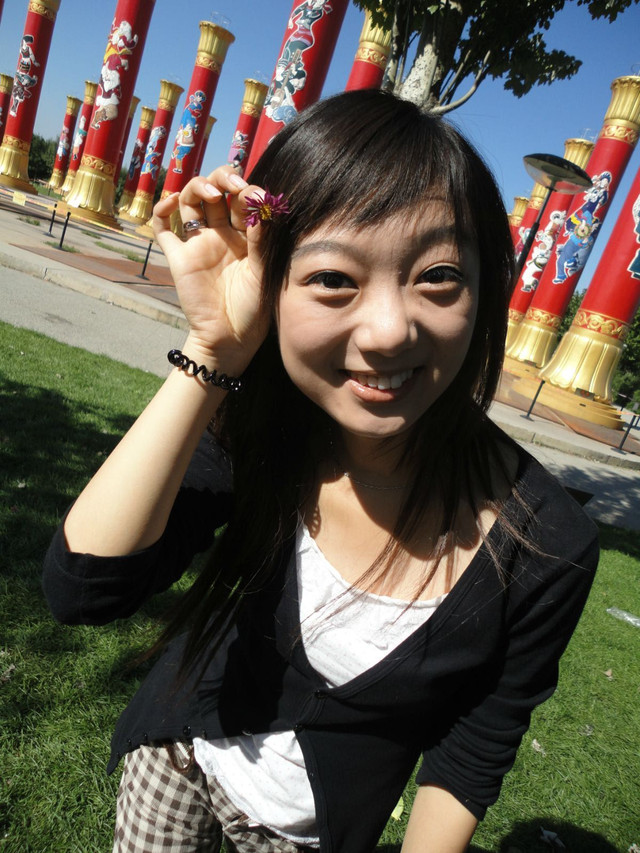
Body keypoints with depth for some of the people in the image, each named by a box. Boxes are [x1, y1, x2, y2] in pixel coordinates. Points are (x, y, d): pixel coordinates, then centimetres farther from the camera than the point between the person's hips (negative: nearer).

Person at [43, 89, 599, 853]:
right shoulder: (257, 431, -24)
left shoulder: (545, 550, -28)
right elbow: (82, 588, -33)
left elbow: (468, 758, -13)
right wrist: (212, 351, -39)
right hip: (175, 760, 2)